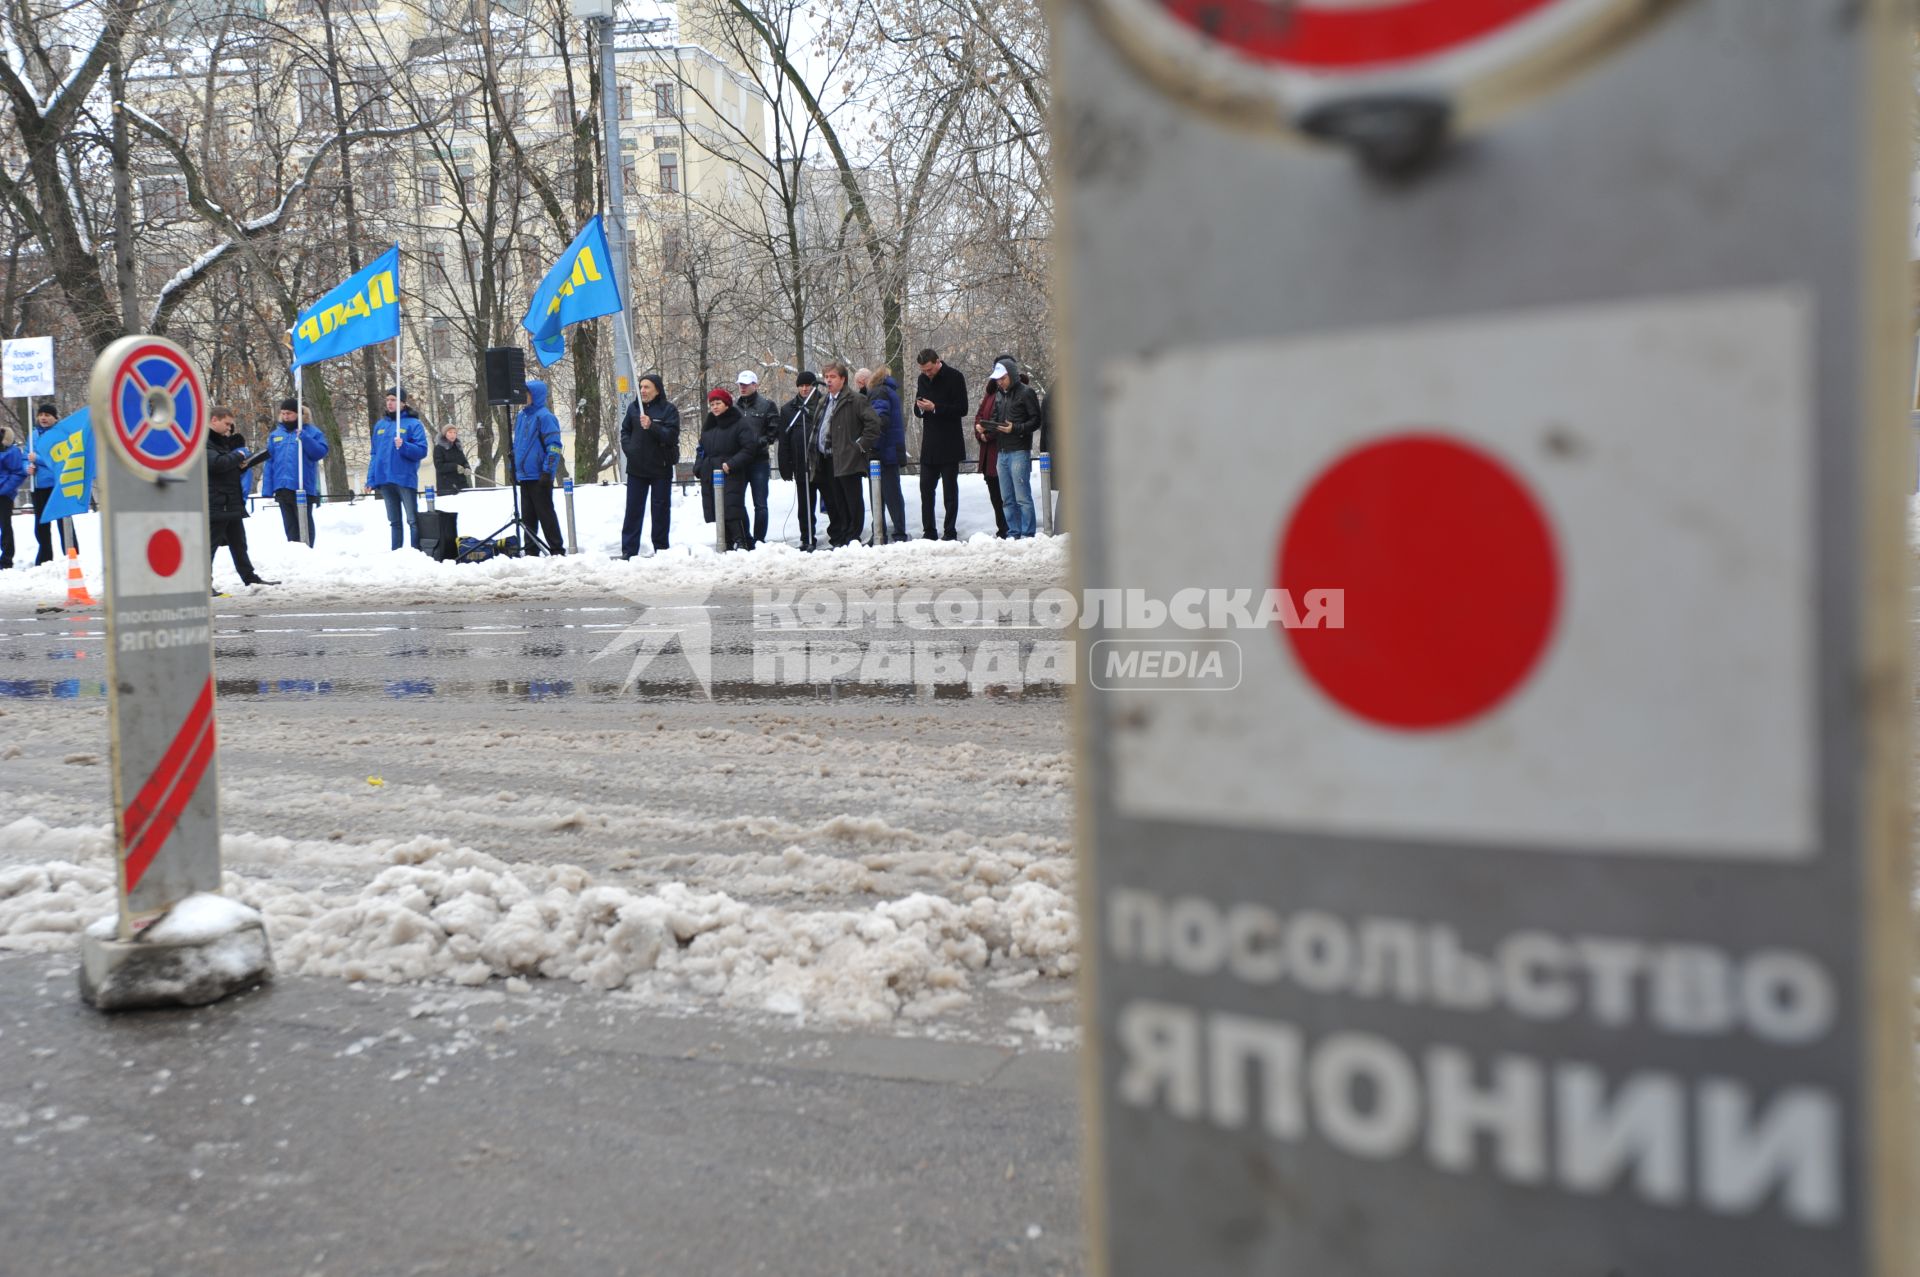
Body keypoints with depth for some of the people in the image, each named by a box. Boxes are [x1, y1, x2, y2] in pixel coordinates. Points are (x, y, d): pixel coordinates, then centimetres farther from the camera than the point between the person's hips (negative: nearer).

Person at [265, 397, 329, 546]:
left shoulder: (311, 432, 2)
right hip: (282, 488, 4)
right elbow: (269, 463, 12)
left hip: (303, 487, -4)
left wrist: (304, 438, -22)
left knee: (305, 523, 0)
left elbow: (321, 452, -11)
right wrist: (268, 489, 6)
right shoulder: (275, 435, 13)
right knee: (290, 525, 10)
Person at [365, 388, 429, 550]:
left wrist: (404, 446, -25)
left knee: (413, 520, -4)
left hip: (405, 479, -5)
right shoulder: (380, 424, 13)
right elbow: (374, 454, 14)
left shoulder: (413, 423, -3)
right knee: (394, 521, 11)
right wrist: (371, 479, 8)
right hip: (385, 480, 5)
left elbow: (422, 451, -8)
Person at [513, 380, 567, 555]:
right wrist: (514, 469, 21)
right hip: (524, 475, 8)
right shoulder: (521, 416, 14)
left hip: (539, 476, -8)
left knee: (545, 514, -4)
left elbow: (554, 446, -15)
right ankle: (531, 549, 17)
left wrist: (547, 472, -19)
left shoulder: (544, 416, -11)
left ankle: (557, 550, 3)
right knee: (527, 515, 11)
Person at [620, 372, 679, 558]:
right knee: (633, 509, 2)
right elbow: (625, 431, 14)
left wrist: (651, 426, -24)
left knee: (661, 508, 5)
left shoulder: (668, 409, -4)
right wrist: (628, 448, -3)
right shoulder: (633, 407, 7)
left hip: (661, 467, -3)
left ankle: (661, 548, 14)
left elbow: (672, 436, -13)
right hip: (636, 467, 3)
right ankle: (628, 550, 4)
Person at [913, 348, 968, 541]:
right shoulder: (923, 379, 11)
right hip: (929, 445, 6)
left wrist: (935, 408, -18)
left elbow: (962, 409, -12)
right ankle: (928, 532, 10)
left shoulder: (955, 377, -8)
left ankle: (950, 531, 6)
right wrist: (920, 408, -7)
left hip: (949, 445, -6)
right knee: (925, 489, 5)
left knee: (950, 490, 1)